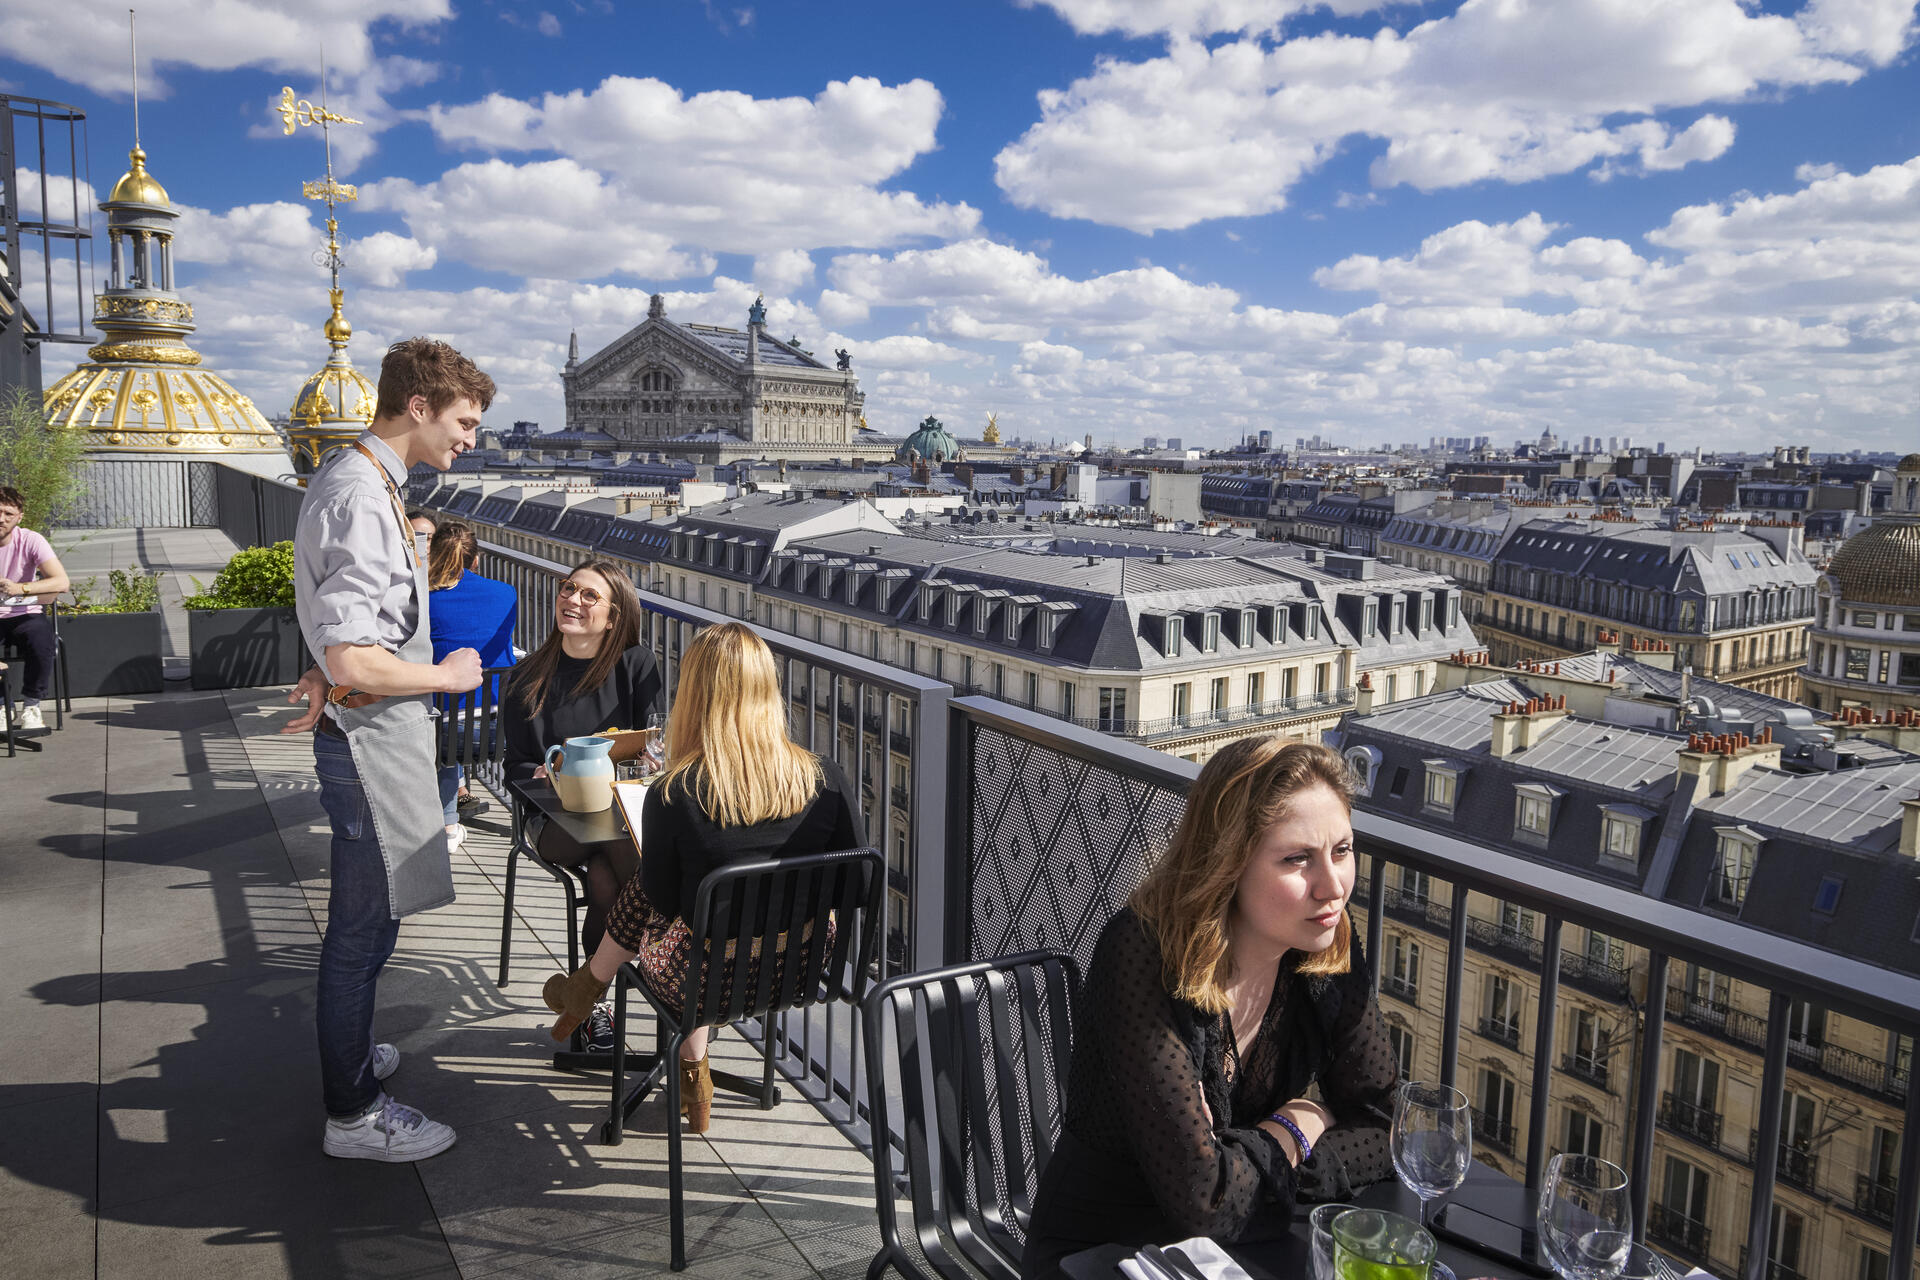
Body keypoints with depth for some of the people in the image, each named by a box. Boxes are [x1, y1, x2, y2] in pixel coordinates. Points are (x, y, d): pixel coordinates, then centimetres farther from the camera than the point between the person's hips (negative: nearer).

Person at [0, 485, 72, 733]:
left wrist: (21, 588, -31)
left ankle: (31, 705, -12)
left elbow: (61, 582, -18)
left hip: (25, 614, -1)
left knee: (41, 641, -33)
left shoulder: (30, 540, -8)